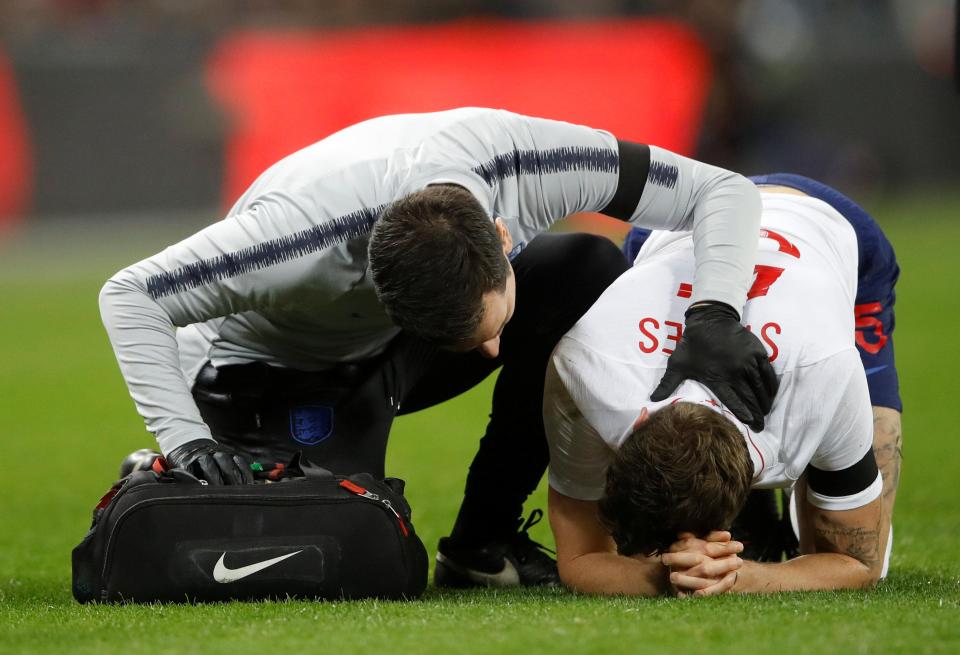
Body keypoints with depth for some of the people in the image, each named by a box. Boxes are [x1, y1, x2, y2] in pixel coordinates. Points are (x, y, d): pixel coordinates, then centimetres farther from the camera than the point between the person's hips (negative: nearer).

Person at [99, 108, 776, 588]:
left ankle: (483, 539, -9)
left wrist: (714, 314, -39)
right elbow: (130, 295, -31)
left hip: (390, 351, 5)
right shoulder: (307, 235, -43)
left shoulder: (524, 159, -33)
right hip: (277, 369, -5)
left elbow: (725, 191, -23)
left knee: (588, 271, -20)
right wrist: (185, 440, -40)